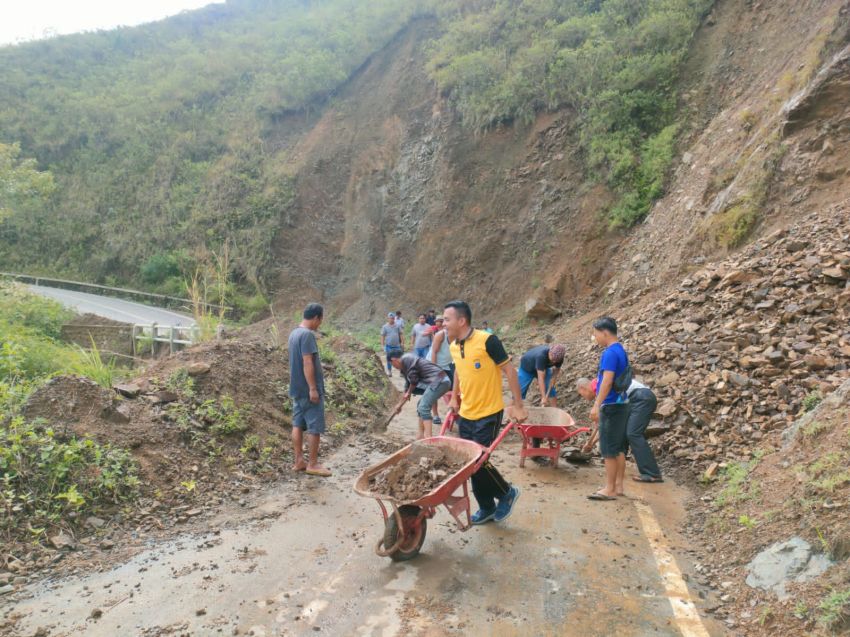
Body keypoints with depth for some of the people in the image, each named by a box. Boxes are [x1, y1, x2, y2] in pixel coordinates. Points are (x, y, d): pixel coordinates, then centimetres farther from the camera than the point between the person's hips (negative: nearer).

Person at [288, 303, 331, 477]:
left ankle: (299, 461, 18)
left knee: (298, 424, 12)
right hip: (309, 389, -9)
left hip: (297, 388, 9)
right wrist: (313, 388, -22)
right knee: (314, 427, 0)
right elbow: (307, 363, -23)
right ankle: (312, 464, 6)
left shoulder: (294, 333, 10)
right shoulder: (308, 335, -19)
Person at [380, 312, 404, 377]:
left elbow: (401, 334, 7)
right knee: (389, 359, 7)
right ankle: (389, 371, 19)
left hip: (397, 345, 1)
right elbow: (382, 336, -1)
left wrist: (402, 342, 3)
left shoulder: (398, 325, 3)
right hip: (389, 346, -1)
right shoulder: (384, 327, -2)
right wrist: (382, 345, -4)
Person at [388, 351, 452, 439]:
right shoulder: (405, 368, 25)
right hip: (440, 381, 11)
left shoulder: (406, 359, -6)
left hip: (438, 381, -11)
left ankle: (428, 438, -20)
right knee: (421, 406, 19)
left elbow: (414, 380, -10)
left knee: (423, 408, -15)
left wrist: (409, 393, 9)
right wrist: (400, 404, 42)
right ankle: (421, 436, 22)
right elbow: (409, 385, 34)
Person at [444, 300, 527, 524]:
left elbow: (509, 370, -13)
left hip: (488, 414, -7)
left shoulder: (487, 340, -18)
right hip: (465, 415, 7)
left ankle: (507, 493, 20)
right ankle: (486, 508, 28)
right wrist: (454, 399, 19)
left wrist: (518, 406, -12)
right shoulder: (453, 347, 3)